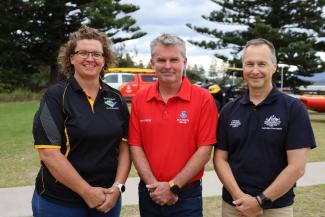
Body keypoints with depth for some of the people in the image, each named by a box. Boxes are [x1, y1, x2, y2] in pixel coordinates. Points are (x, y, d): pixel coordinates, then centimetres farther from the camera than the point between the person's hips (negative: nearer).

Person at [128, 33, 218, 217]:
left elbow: (204, 150, -11)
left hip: (187, 195, -3)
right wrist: (153, 184, -10)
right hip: (149, 193, 3)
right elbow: (136, 146, 1)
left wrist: (173, 186, -13)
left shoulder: (203, 99, -9)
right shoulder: (139, 100, 1)